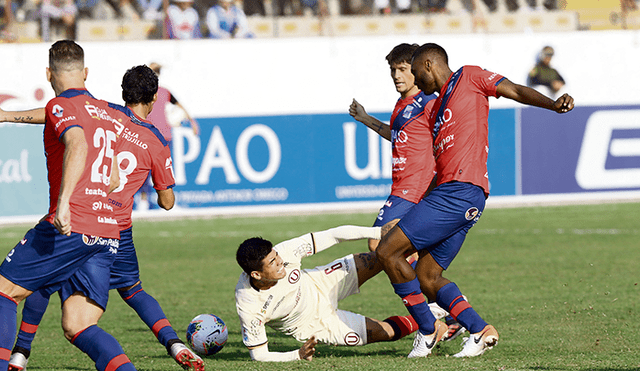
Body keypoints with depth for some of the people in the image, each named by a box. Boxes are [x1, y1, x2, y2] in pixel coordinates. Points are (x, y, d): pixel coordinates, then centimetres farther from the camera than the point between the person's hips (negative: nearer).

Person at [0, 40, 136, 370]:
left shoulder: (62, 106, -3)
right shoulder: (104, 112, 22)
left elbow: (78, 147, -24)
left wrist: (64, 200, -34)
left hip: (69, 229, -7)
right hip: (107, 235, 7)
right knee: (78, 328, 4)